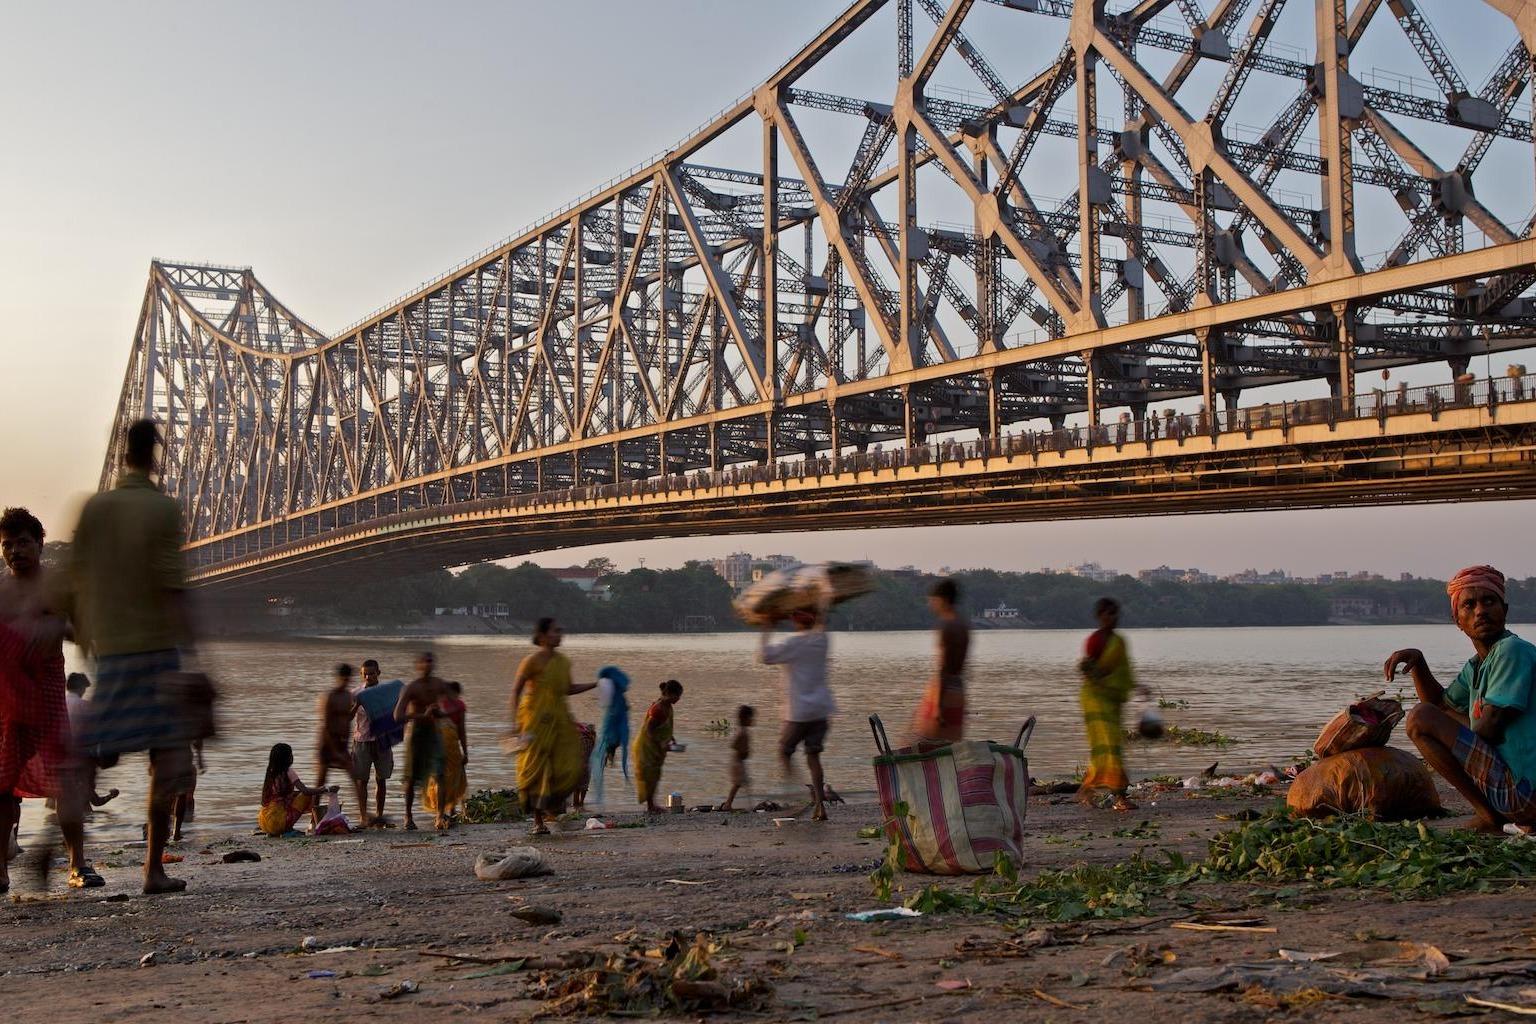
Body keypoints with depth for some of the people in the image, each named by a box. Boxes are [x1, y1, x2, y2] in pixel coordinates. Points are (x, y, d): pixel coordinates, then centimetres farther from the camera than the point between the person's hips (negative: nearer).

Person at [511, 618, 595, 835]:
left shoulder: (563, 661, 10)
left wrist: (595, 684, 13)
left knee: (569, 767, -3)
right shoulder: (533, 661, -10)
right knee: (537, 768, -1)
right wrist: (516, 719, -15)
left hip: (560, 718, 6)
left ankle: (553, 799, 21)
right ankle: (538, 821, 9)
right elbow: (516, 690, -8)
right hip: (536, 718, -6)